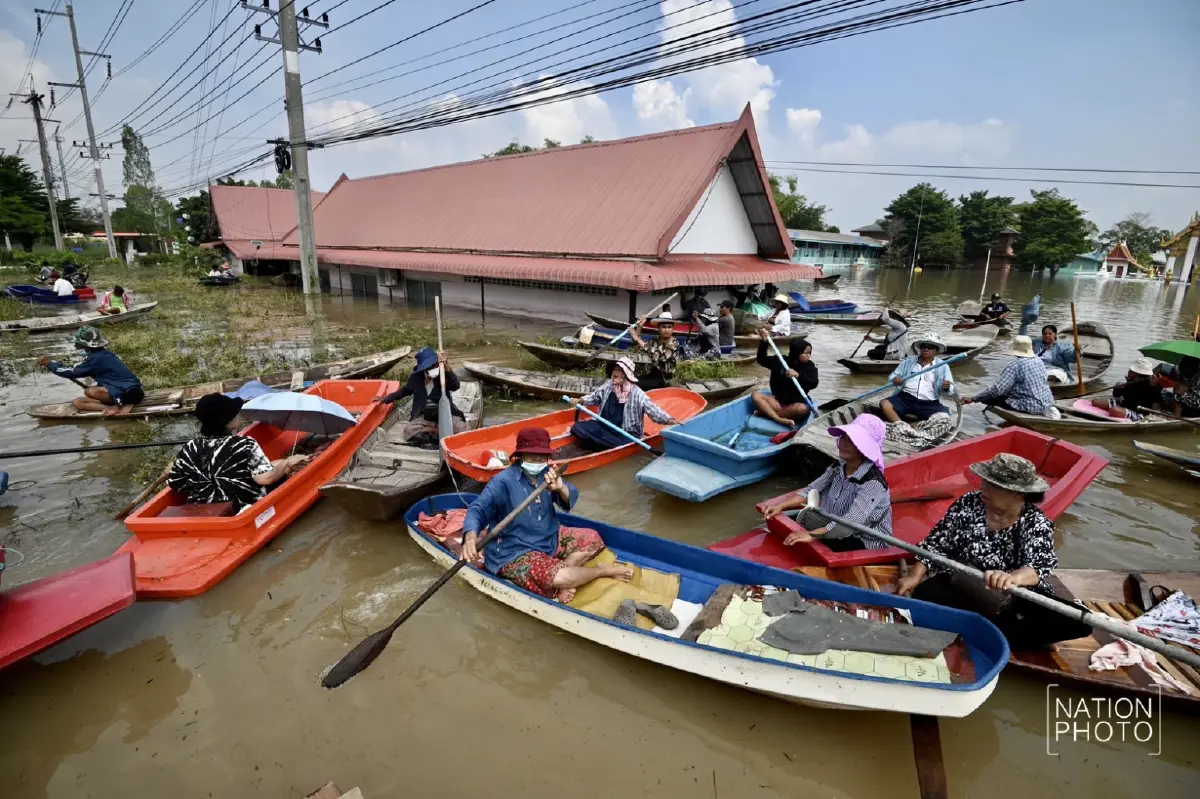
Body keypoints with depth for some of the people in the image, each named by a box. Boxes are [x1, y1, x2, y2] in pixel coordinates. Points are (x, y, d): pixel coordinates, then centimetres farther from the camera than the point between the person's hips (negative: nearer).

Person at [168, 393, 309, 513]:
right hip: (247, 512, -6)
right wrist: (288, 462, -9)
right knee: (282, 466, 13)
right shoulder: (245, 445, -17)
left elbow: (174, 483, 3)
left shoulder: (190, 448, -3)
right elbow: (265, 478, -25)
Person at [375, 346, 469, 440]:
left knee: (461, 427, -32)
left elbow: (456, 386, -29)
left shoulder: (444, 375, -7)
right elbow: (404, 391, 21)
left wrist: (447, 367, -43)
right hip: (424, 416, 3)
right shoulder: (415, 378, 1)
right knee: (409, 431, -28)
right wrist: (385, 399, 22)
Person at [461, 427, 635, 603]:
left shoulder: (546, 472, -2)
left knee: (593, 539, 3)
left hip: (550, 538, 8)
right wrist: (471, 536, -49)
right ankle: (606, 570, -2)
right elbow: (478, 509, -28)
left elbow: (570, 501, -6)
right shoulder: (504, 481, -20)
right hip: (515, 553, -8)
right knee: (560, 578, -31)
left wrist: (561, 488, -31)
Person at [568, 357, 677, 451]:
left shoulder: (636, 393, -14)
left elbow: (652, 409, -21)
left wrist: (669, 420, -37)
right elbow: (595, 396, 20)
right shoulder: (608, 385, 3)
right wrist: (580, 400, 5)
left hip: (625, 434, -4)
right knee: (577, 428, -15)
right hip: (603, 426, 5)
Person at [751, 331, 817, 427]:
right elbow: (761, 360, -1)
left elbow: (813, 384, -14)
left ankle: (767, 412, -29)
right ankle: (780, 420, -39)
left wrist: (798, 375, -30)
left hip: (796, 403, -2)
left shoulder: (810, 366, -1)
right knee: (755, 395, -21)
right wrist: (764, 341, -13)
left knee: (803, 409, -36)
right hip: (778, 400, 2)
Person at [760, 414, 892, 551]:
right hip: (838, 533, 7)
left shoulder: (873, 483, -26)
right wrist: (781, 506, -19)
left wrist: (811, 535, -47)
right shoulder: (838, 468, -2)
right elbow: (811, 491, -2)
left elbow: (850, 523, -38)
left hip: (866, 545, -7)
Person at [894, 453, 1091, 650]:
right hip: (962, 587, 0)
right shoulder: (968, 503, -5)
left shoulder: (1037, 523, -10)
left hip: (1015, 596, 0)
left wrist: (1012, 578, -51)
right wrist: (914, 577, -15)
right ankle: (1006, 620, -17)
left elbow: (1040, 566, -28)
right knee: (923, 594, -30)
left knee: (1079, 620, -22)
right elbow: (936, 543, -2)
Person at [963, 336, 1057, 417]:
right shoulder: (1039, 360, 8)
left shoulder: (1014, 365, -16)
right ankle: (1046, 409, 12)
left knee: (989, 398, -8)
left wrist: (973, 399, -17)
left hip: (1031, 406, -9)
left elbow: (997, 389, -22)